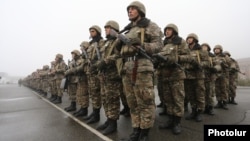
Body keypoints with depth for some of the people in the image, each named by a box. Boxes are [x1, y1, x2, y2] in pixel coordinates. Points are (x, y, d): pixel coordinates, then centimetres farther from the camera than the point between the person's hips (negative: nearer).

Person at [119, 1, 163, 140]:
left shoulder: (150, 26, 8)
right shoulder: (128, 30, 26)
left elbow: (158, 45, -2)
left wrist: (142, 46, -17)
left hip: (142, 67, -6)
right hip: (127, 68, 7)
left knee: (145, 101, -4)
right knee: (132, 101, 10)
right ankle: (136, 128, 21)